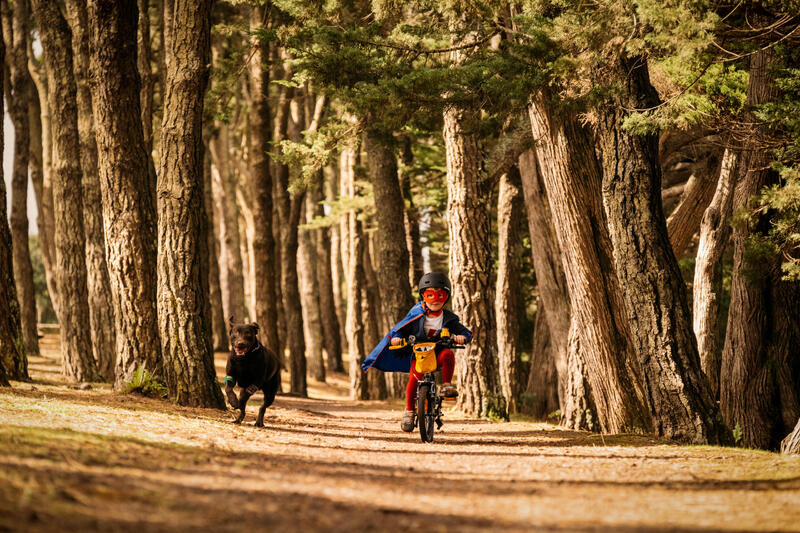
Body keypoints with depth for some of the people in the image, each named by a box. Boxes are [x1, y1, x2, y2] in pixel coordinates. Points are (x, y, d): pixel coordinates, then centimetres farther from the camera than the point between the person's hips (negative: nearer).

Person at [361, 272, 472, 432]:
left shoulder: (449, 318, 3)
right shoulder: (416, 315, 1)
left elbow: (466, 333, 3)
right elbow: (400, 329, 4)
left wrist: (461, 337, -21)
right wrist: (396, 338, -18)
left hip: (437, 353, 1)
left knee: (448, 354, -33)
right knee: (415, 376, -26)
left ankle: (447, 386, -18)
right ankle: (409, 410, -9)